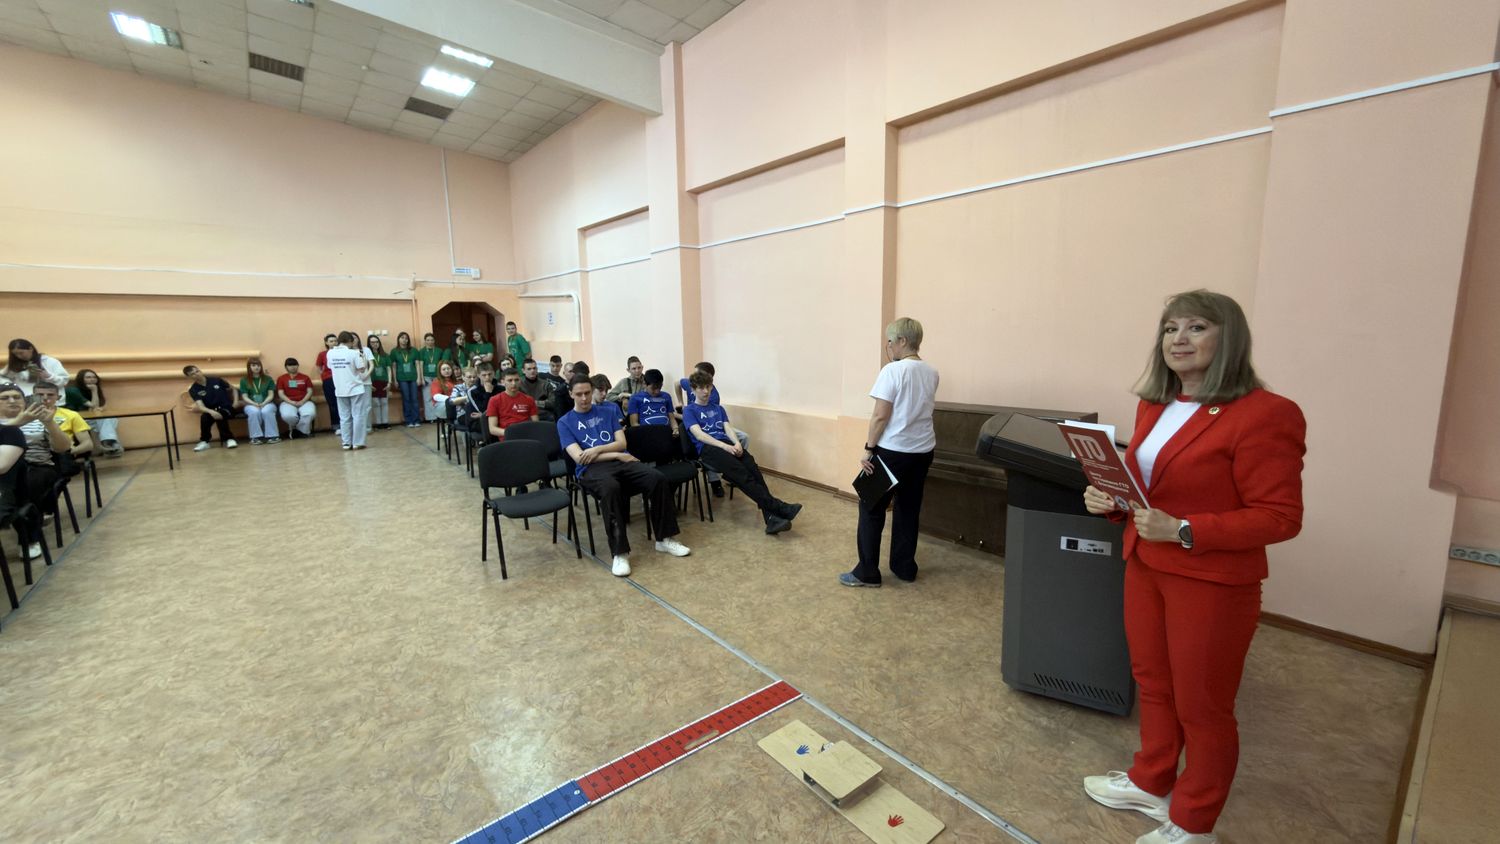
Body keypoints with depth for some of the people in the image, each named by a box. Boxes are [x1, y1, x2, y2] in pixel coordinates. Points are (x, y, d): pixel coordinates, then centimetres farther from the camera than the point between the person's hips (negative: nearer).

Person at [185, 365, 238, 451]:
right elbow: (201, 407, -15)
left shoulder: (216, 380, -1)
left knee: (220, 416, -34)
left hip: (227, 409, -1)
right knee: (204, 417, -32)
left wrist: (235, 402, 5)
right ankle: (204, 441, -13)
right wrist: (211, 411, -36)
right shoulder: (193, 390, -3)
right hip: (211, 411, 1)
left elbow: (232, 389, 15)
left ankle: (227, 439, -21)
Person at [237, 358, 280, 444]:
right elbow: (245, 397, 1)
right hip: (251, 404, 0)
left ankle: (272, 435, -31)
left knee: (266, 411, -36)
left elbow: (271, 395, 2)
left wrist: (263, 403, -17)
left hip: (267, 403, 0)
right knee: (254, 412, -36)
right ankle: (256, 437, -31)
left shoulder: (268, 379, 9)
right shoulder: (244, 380, 8)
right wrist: (255, 404, -18)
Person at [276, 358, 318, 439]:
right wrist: (292, 402, -13)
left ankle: (298, 431, -6)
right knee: (287, 416, -35)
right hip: (288, 402, 0)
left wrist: (302, 402, -10)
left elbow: (310, 392, 6)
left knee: (310, 413, -34)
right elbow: (280, 394, 3)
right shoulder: (281, 379, 11)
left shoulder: (305, 377, 13)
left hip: (304, 402, 1)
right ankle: (304, 431, -5)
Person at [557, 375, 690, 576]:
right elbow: (578, 457, -4)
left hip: (621, 461, 4)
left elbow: (621, 443, 9)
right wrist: (616, 455, -8)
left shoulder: (609, 410, 19)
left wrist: (597, 449, -10)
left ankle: (664, 539, -11)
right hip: (591, 469, -3)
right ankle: (619, 552, -32)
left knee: (657, 478, -24)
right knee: (610, 488, -40)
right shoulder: (565, 422, 9)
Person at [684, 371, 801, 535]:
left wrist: (736, 443, -12)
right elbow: (699, 434, -4)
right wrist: (725, 446, -18)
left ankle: (771, 517, -40)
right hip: (707, 448, -4)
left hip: (727, 444, 5)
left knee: (752, 468, -28)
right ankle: (778, 507, -37)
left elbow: (728, 428, 13)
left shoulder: (718, 408, 29)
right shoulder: (689, 410, 12)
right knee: (741, 473, -31)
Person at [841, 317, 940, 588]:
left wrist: (868, 449, -9)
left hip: (892, 451, -7)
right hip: (922, 451, 7)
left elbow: (880, 417, -18)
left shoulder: (892, 371, -15)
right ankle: (905, 568, 25)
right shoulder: (932, 373, 6)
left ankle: (867, 573, 8)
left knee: (871, 509, 4)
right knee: (909, 510, 16)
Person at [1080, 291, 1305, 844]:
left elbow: (1280, 518, -17)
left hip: (1212, 584, -7)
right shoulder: (1153, 406, 6)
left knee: (1201, 706, 11)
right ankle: (1150, 783, 43)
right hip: (1144, 568, 7)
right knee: (1152, 682, 21)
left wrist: (1182, 531, -27)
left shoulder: (1263, 415, -18)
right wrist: (1108, 499, -4)